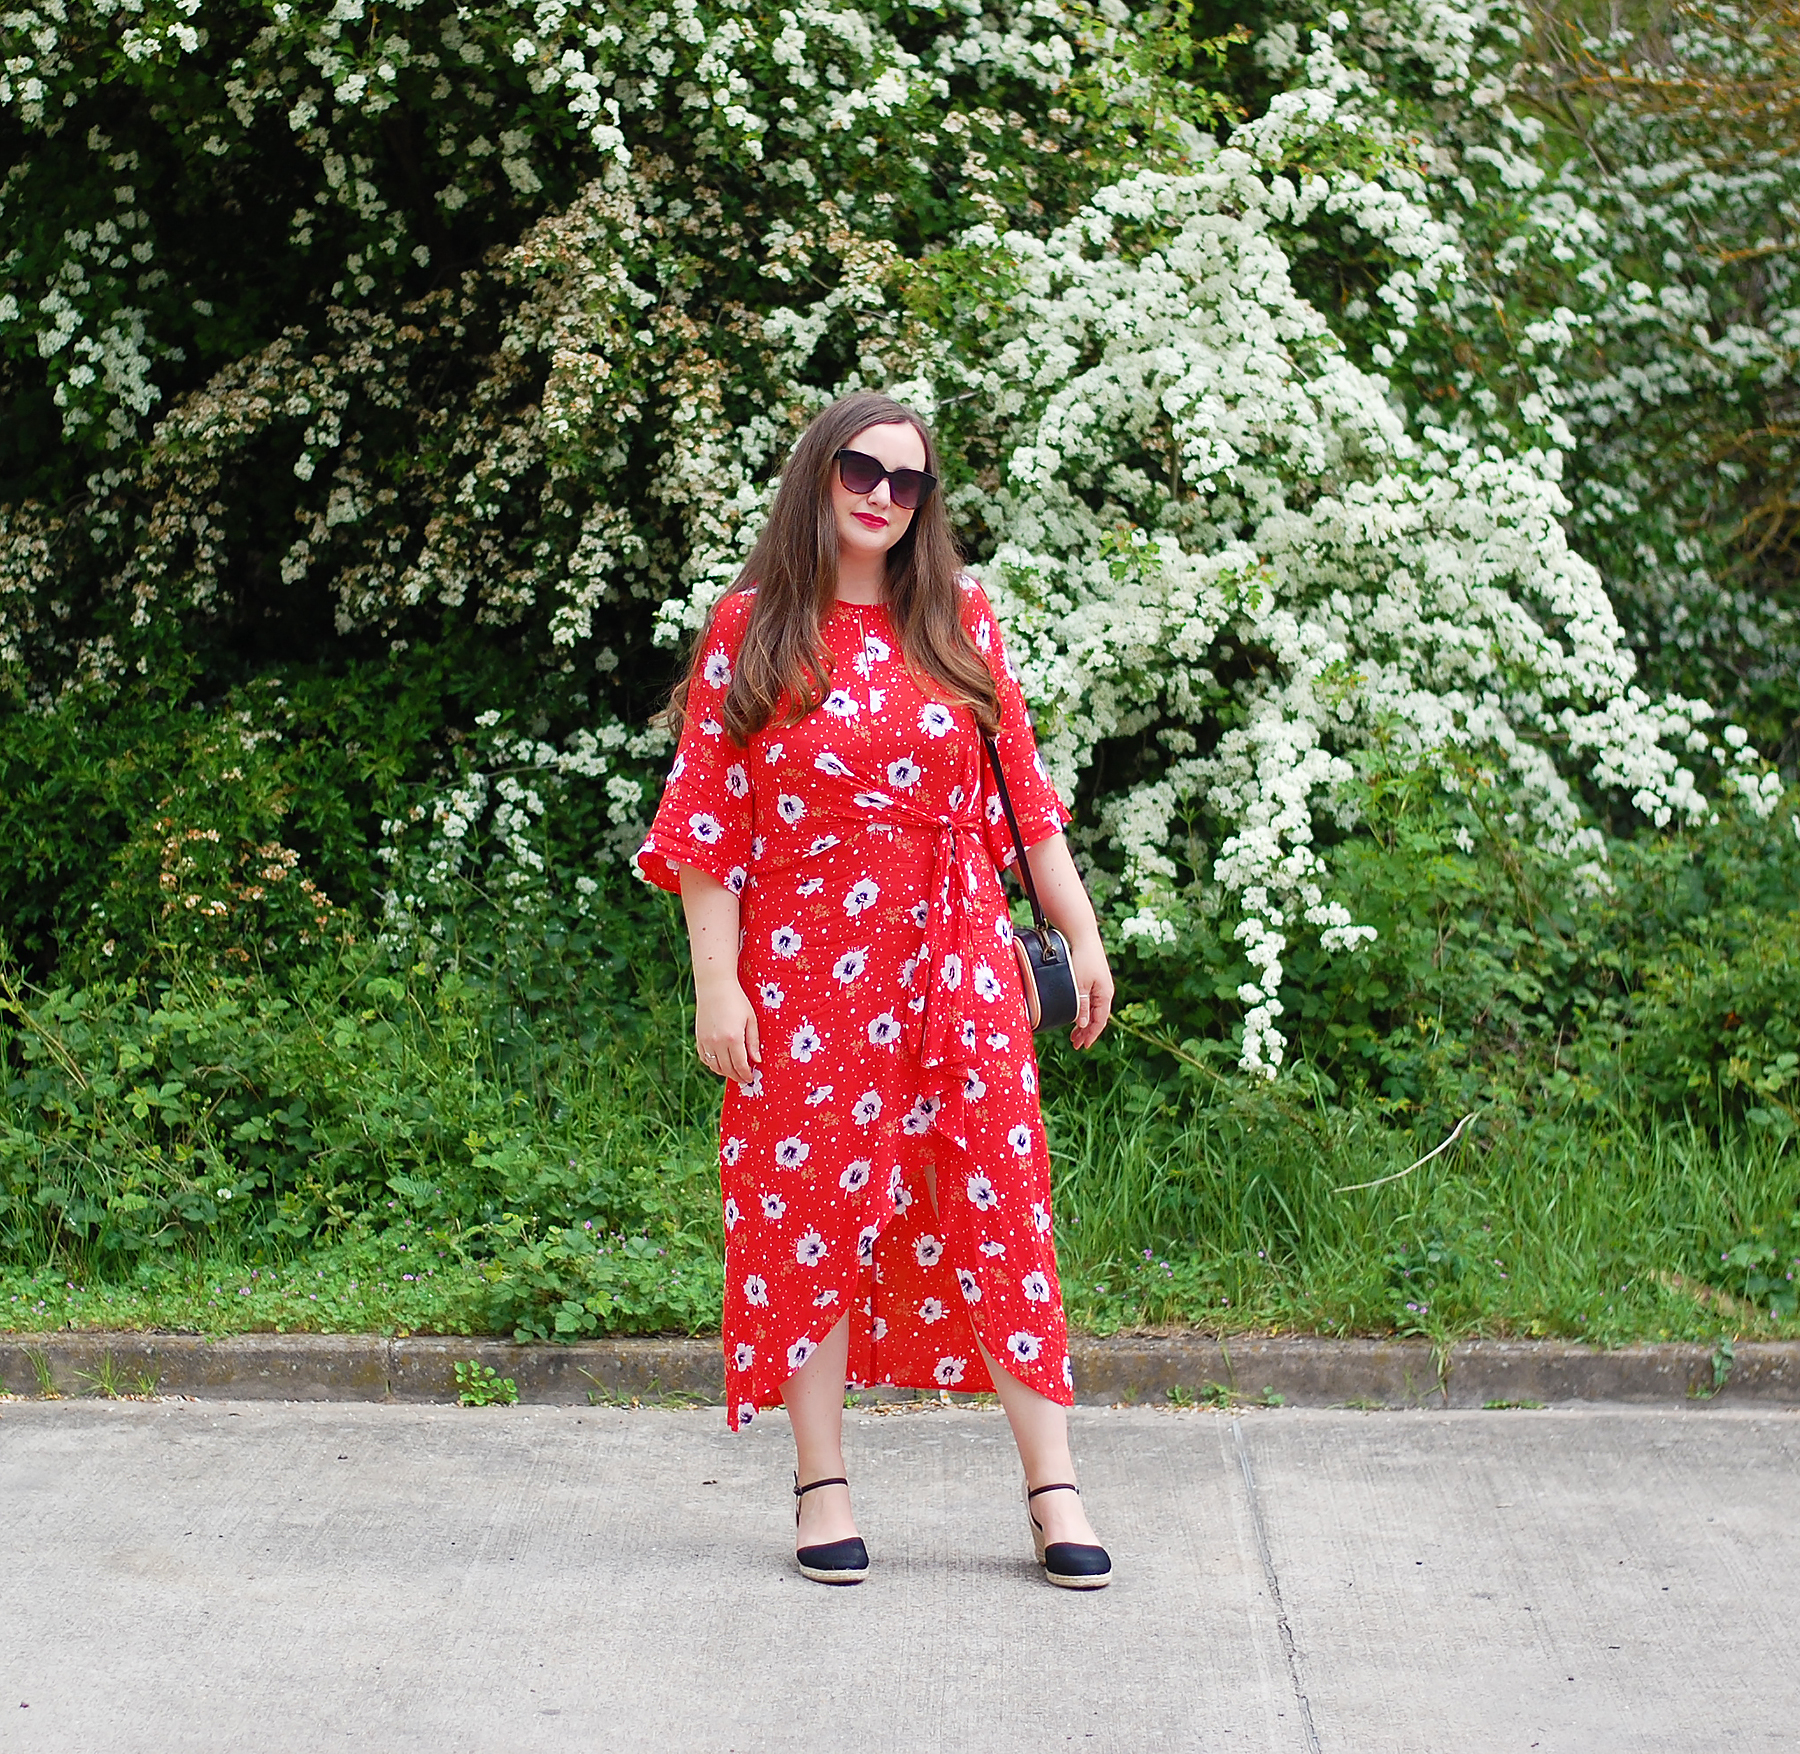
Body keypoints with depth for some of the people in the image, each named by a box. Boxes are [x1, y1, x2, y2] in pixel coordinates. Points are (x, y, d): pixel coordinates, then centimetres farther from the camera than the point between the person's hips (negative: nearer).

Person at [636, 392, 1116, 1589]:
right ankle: (823, 1486, 16)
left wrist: (1082, 934, 8)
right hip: (806, 972, -2)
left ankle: (1054, 1488, 6)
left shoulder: (959, 618, 8)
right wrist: (716, 983, -6)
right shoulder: (751, 629, 0)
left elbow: (1024, 789, 11)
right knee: (813, 1212, 4)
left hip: (958, 967, 2)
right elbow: (709, 814, -1)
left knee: (1000, 1205, 0)